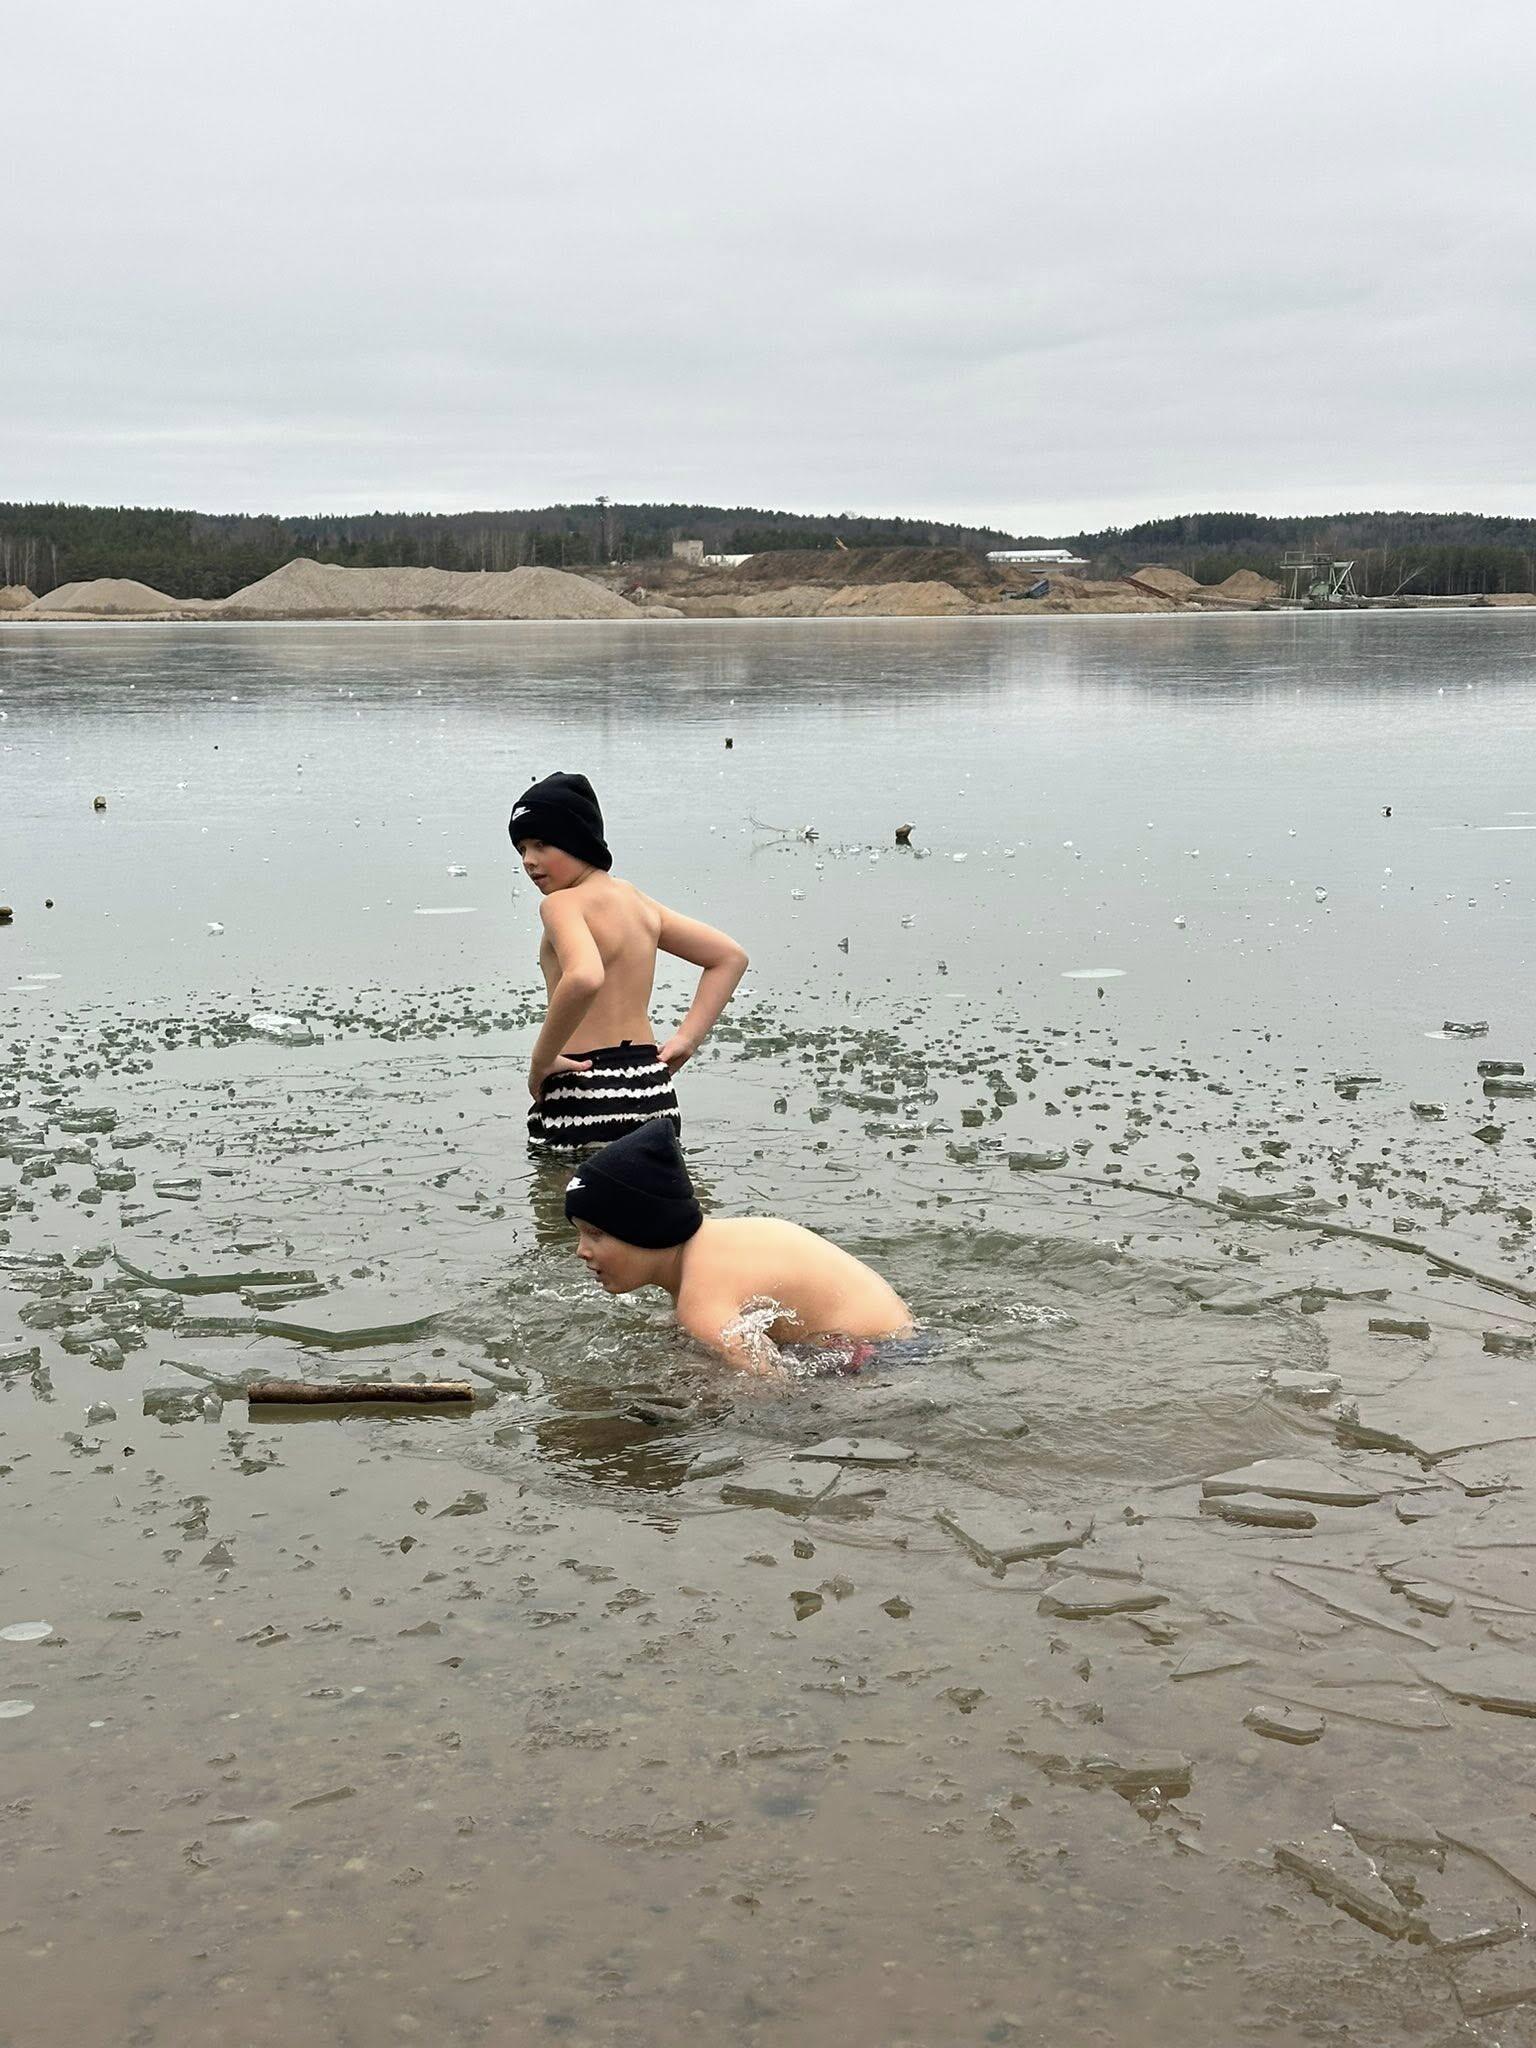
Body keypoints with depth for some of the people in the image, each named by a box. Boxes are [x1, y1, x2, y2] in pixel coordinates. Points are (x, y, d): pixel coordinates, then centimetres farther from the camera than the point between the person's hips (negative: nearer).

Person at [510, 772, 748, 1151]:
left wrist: (541, 1059, -20)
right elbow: (730, 956, 22)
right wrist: (687, 1038, 13)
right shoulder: (636, 899, 14)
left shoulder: (563, 903, -11)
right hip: (655, 1093, 8)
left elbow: (584, 978, -33)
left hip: (584, 1094, -8)